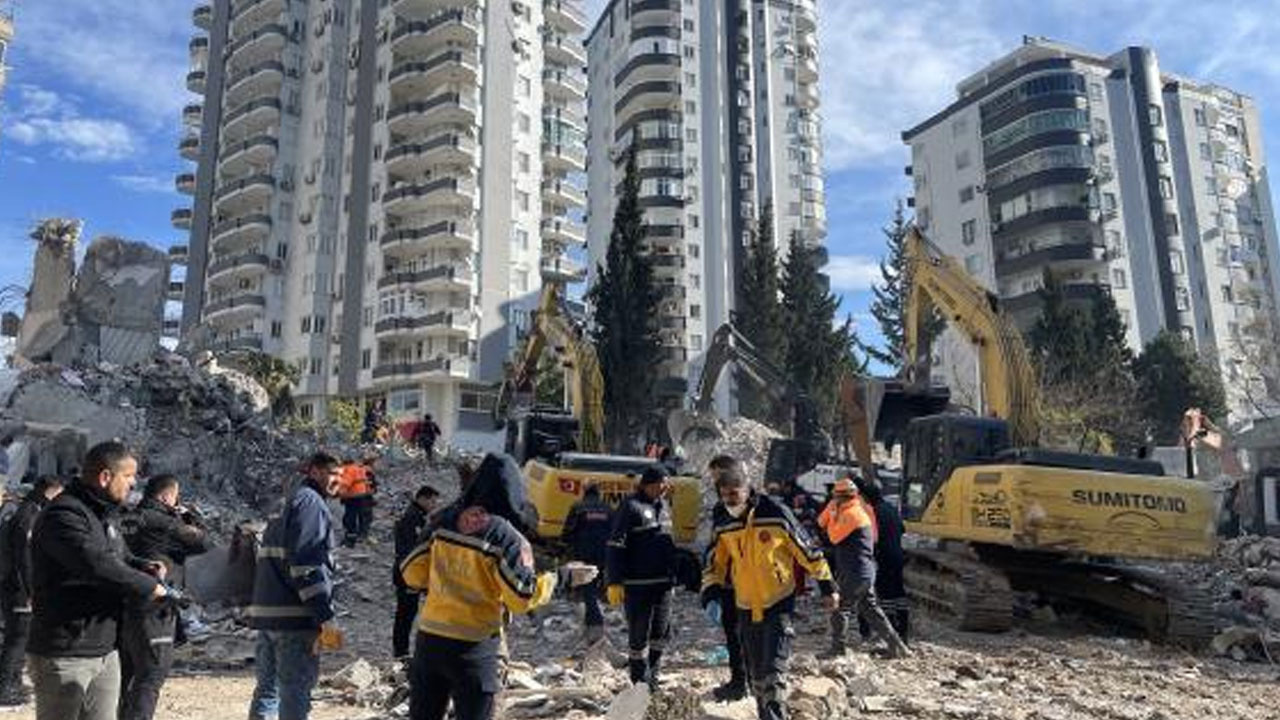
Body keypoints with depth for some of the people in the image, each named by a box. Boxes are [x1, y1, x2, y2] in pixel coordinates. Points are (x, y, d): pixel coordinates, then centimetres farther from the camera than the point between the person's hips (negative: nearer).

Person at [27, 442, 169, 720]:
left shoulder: (105, 515, 12)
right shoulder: (63, 515, -18)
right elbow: (97, 564, -29)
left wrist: (143, 567, 0)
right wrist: (149, 586, -19)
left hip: (106, 652, 9)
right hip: (64, 656, -9)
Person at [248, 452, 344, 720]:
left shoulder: (285, 506, 22)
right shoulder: (311, 501, -8)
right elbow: (307, 563, -19)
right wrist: (326, 618, -22)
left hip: (265, 611, 10)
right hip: (295, 617, -10)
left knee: (267, 688, 16)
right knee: (295, 697, -6)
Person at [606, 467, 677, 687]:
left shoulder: (663, 507, 13)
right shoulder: (631, 507, -11)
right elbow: (616, 546, -13)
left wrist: (672, 576, 23)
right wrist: (615, 582, -16)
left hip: (663, 582, 7)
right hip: (638, 584, -7)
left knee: (661, 632, 12)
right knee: (639, 634, 1)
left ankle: (652, 675, 28)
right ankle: (640, 680, 15)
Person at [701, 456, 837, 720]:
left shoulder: (775, 514, -14)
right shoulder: (723, 525, 1)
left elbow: (808, 550, -4)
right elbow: (714, 564, 12)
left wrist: (827, 586, 1)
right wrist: (711, 596, -3)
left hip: (779, 605, -5)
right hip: (746, 608, 5)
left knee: (773, 672, -13)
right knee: (755, 675, 14)